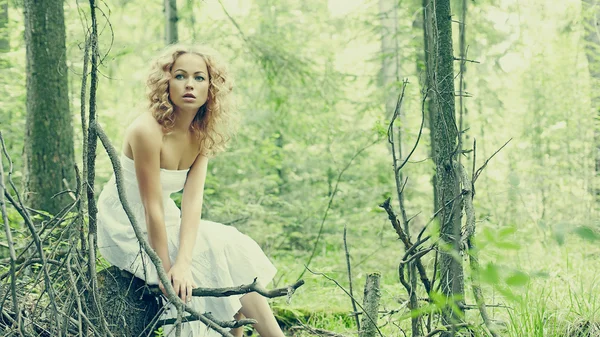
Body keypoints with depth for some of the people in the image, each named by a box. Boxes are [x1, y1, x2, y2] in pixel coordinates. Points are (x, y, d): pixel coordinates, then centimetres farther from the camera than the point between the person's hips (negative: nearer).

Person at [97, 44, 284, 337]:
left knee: (233, 248, -6)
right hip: (126, 228, -7)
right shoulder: (148, 130, -25)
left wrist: (182, 263, -24)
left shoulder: (201, 134, -4)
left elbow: (192, 200, -13)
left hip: (164, 224, 7)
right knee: (225, 254, -12)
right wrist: (167, 269, -21)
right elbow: (153, 207, -23)